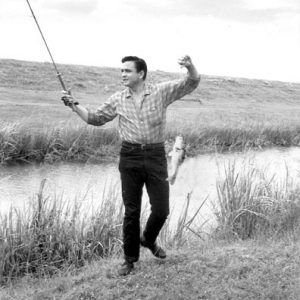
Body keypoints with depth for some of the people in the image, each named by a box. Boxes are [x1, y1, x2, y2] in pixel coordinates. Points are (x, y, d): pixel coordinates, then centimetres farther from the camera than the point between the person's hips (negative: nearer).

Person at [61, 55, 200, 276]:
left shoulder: (162, 92, -1)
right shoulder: (118, 100, 6)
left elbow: (192, 83, -5)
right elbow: (96, 118, 16)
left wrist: (190, 67, -27)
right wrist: (74, 106, 4)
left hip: (156, 156, -1)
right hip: (129, 157, 1)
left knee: (161, 210, 2)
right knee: (131, 211, 5)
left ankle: (148, 239, 35)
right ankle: (130, 259, 20)